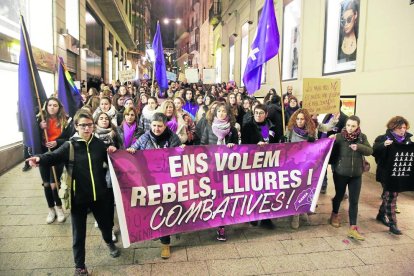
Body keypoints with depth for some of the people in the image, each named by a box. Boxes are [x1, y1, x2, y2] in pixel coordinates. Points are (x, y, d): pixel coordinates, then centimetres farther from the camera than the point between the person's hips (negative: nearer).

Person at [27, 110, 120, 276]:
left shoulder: (99, 144, -1)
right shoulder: (70, 146, -8)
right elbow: (54, 156, -24)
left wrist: (113, 152, -9)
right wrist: (40, 159, -45)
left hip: (99, 194, 2)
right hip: (78, 196, -2)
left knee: (105, 222, 21)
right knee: (79, 233, 9)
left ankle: (110, 243, 53)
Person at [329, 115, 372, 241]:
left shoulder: (362, 137, 0)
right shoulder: (339, 136, -10)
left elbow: (370, 151, -6)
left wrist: (358, 147, -22)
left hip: (356, 175, 2)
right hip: (340, 173, -2)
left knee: (354, 201, 2)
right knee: (339, 196, 15)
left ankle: (353, 229, 7)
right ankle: (334, 215, 43)